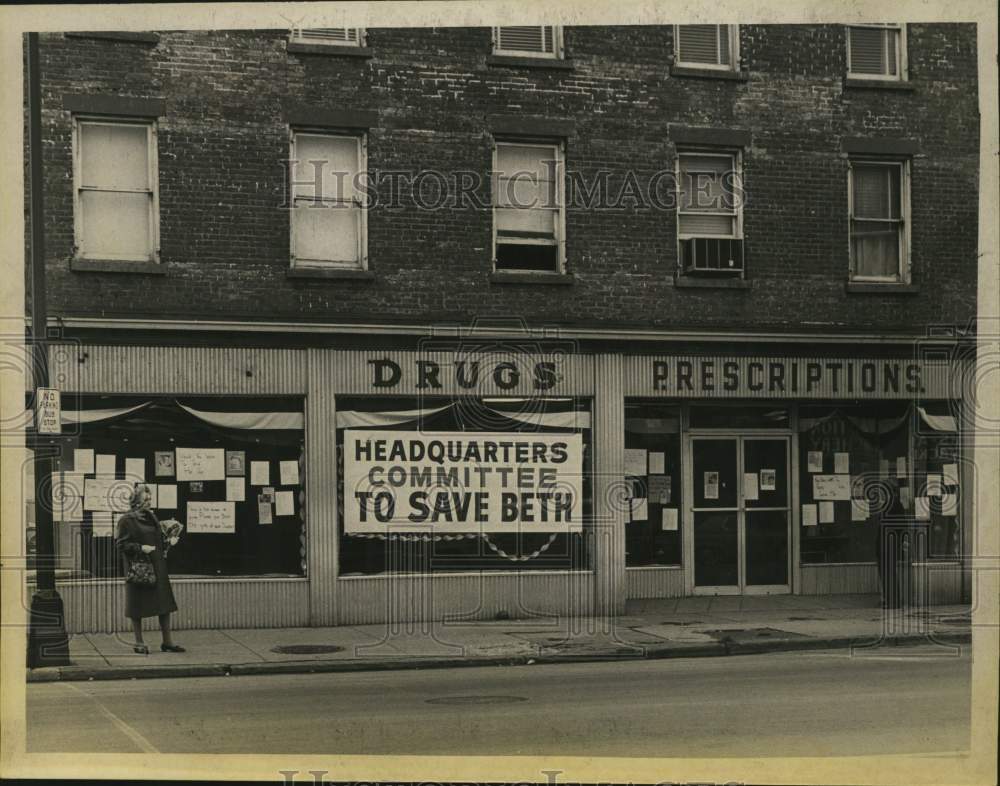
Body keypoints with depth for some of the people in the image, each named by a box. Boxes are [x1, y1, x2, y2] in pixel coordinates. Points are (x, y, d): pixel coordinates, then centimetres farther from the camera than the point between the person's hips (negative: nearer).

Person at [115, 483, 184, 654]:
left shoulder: (151, 518, 14)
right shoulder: (127, 521, -8)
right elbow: (121, 544, -11)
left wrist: (168, 542, 3)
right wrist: (140, 548, -22)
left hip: (157, 567, 7)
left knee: (164, 604, 5)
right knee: (138, 607, 0)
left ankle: (167, 641, 11)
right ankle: (139, 643, 11)